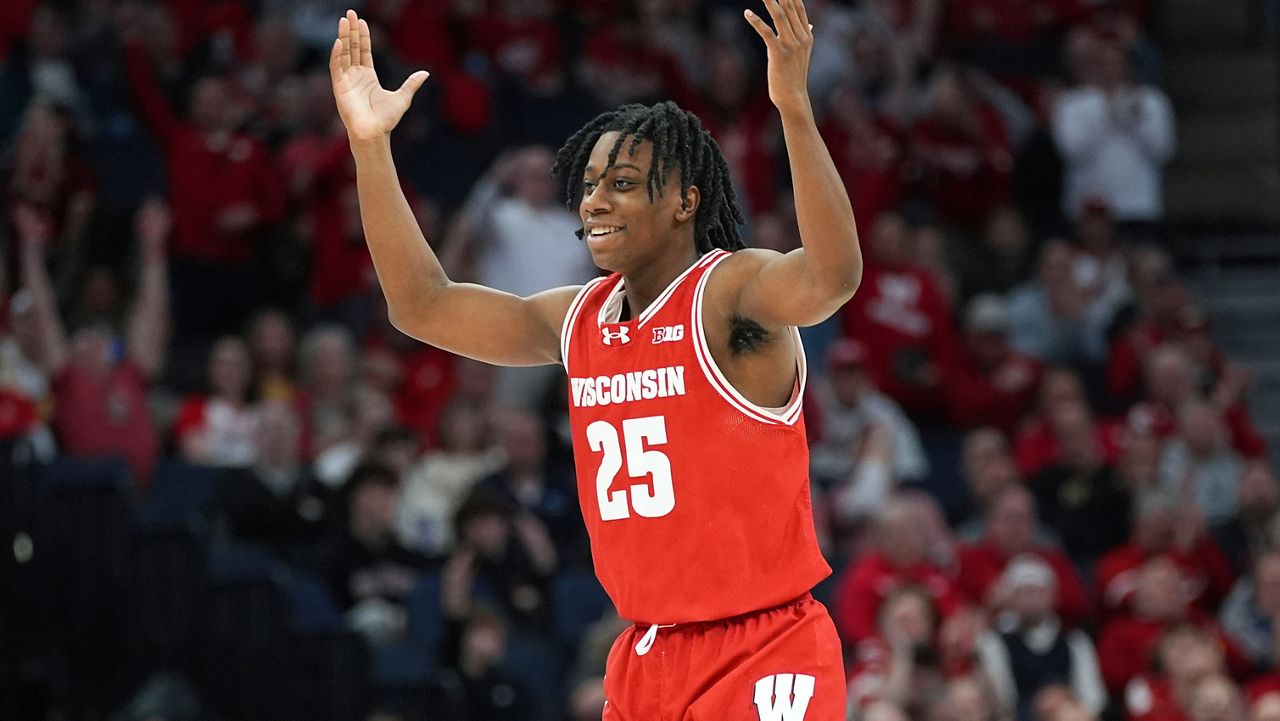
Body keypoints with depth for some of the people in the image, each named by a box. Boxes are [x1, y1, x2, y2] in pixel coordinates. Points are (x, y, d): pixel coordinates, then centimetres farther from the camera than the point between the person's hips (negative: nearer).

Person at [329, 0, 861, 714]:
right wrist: (371, 144, 7)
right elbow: (423, 306, 14)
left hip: (765, 655, -7)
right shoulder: (580, 319, 10)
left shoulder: (732, 292, -12)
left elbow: (833, 277, -33)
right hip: (648, 656, 7)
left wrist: (795, 107, -44)